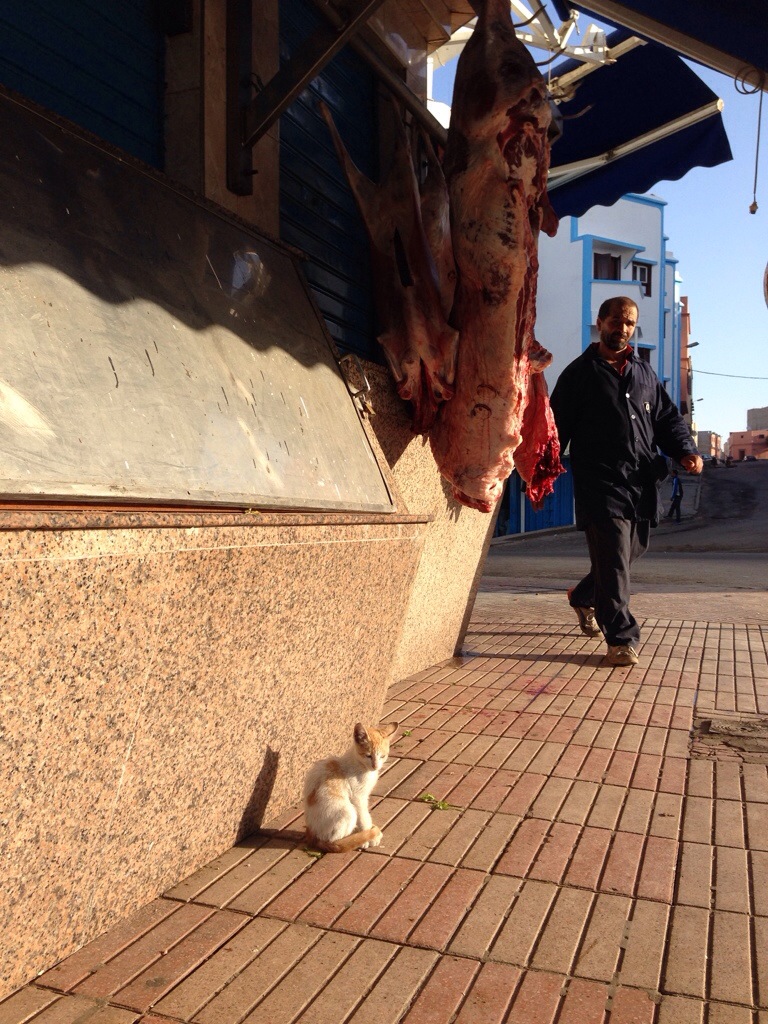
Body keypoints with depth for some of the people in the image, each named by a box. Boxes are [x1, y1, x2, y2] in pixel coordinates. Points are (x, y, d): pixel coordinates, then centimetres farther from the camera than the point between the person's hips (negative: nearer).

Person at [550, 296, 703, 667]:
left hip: (641, 484, 6)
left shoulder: (644, 373, 20)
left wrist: (685, 450, 3)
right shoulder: (580, 372, 4)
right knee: (613, 559, -9)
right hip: (601, 484, -6)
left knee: (631, 551, 16)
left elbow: (667, 417, 22)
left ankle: (583, 597, 40)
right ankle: (621, 637, 2)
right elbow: (557, 427, -2)